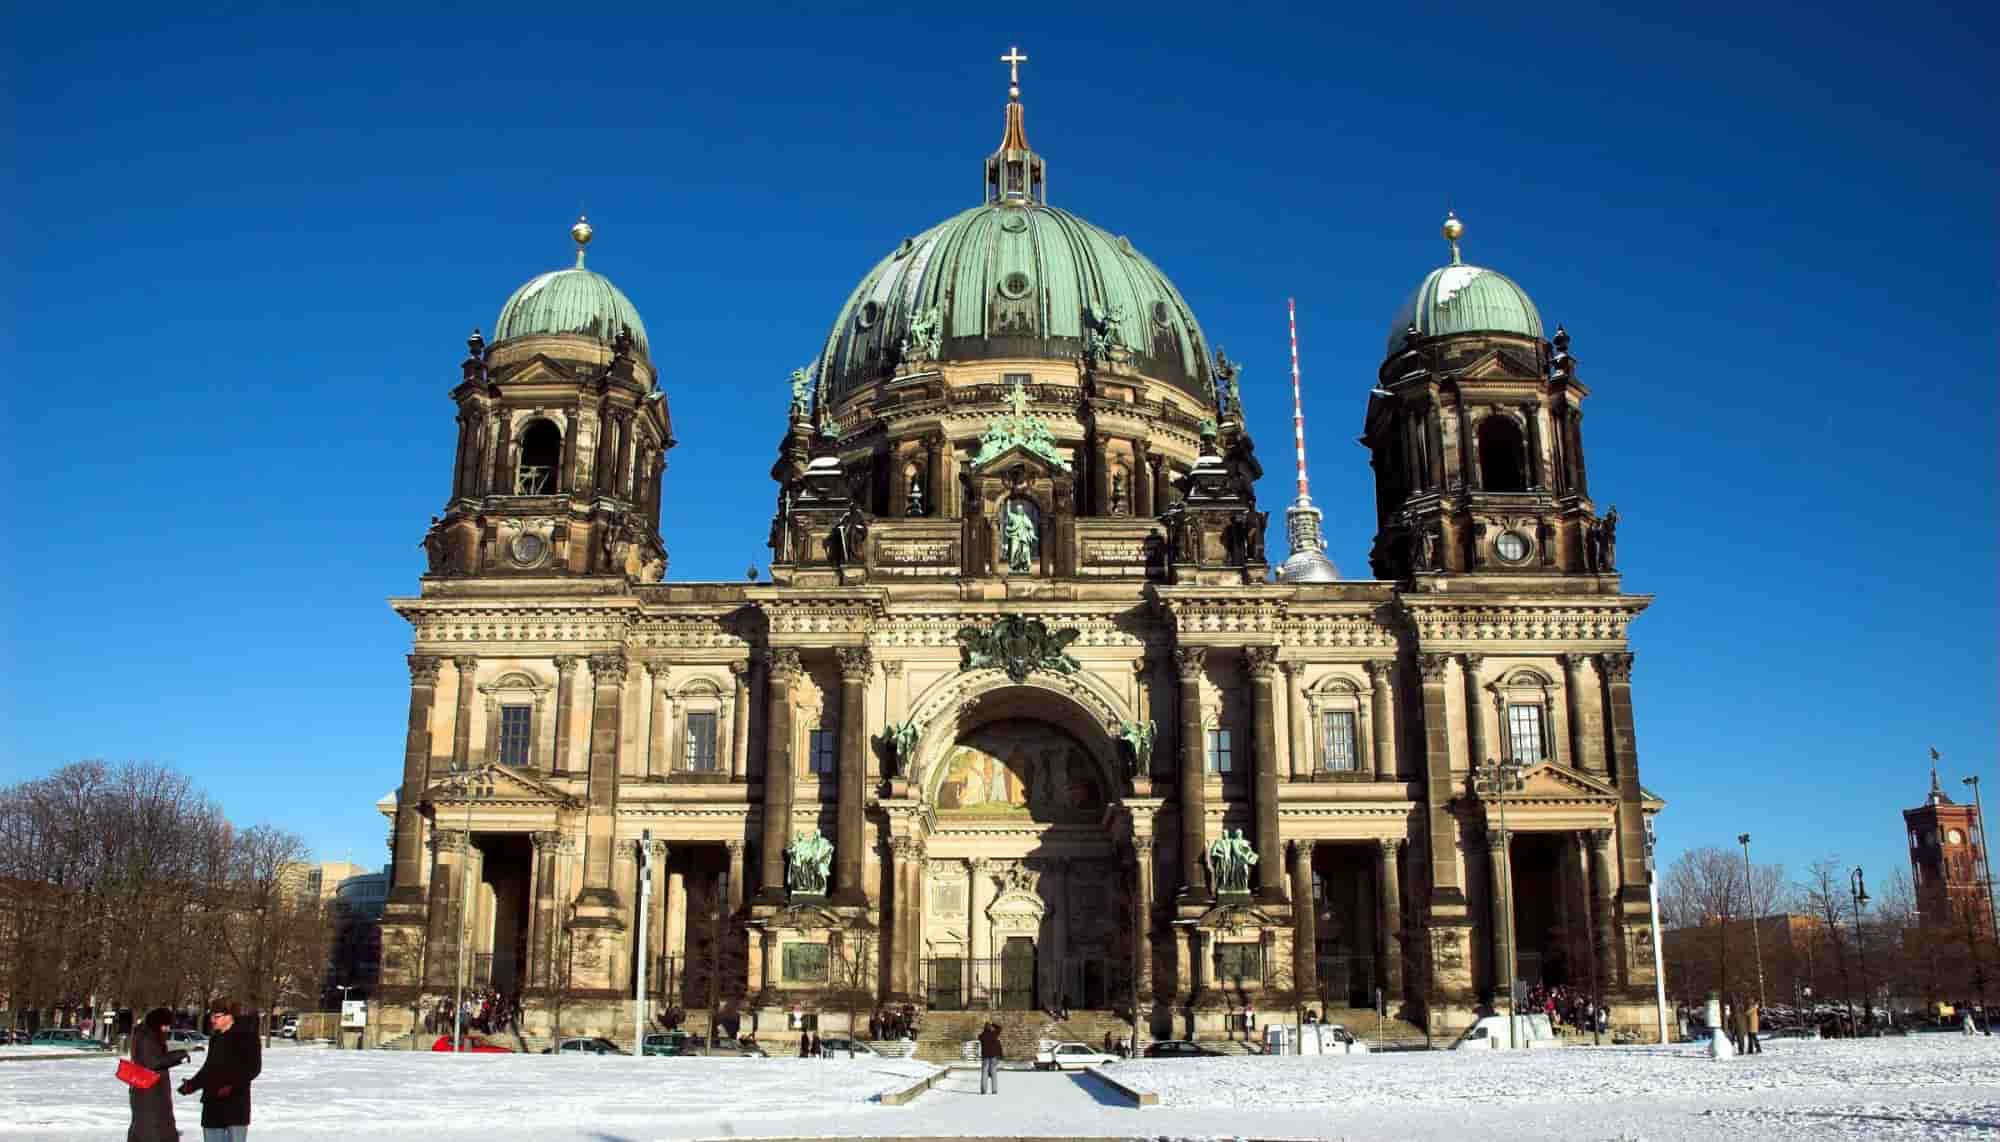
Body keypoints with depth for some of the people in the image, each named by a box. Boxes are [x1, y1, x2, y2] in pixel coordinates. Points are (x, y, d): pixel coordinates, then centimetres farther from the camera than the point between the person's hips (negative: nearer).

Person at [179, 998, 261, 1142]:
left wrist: (233, 1085, -23)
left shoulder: (246, 1035, -7)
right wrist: (192, 1084, 11)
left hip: (236, 1102, -8)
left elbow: (253, 1067, -12)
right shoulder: (215, 1038, 15)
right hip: (213, 1102, 8)